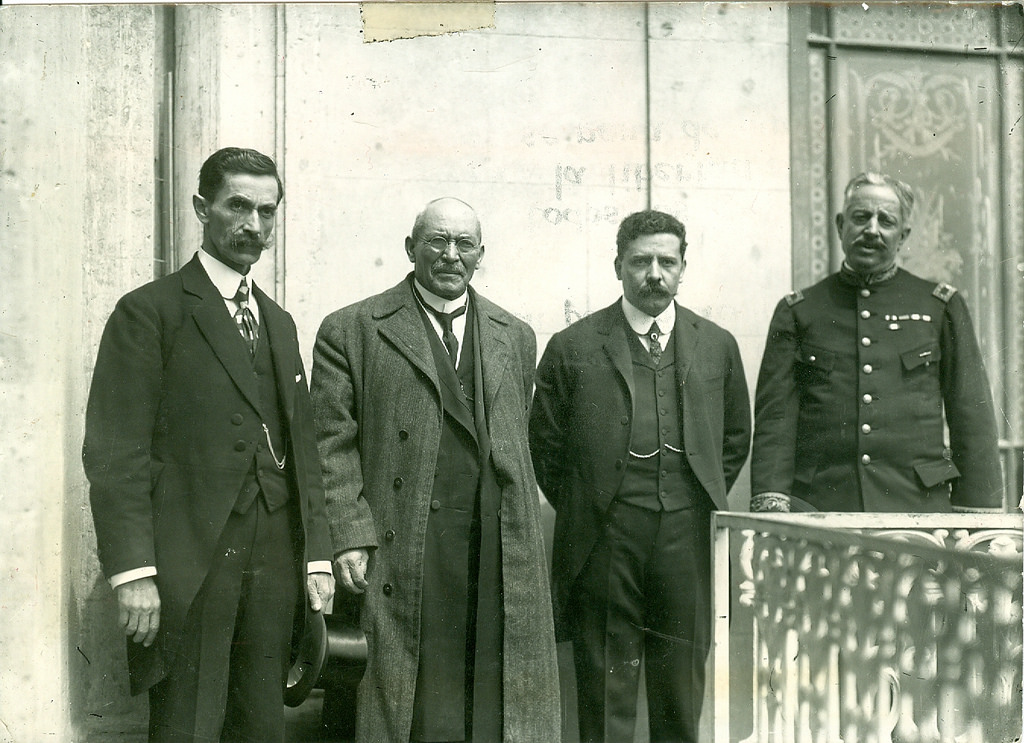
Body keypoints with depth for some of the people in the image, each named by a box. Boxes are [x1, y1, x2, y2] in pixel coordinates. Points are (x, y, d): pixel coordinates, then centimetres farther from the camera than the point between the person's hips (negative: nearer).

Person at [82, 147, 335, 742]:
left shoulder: (279, 323, 19)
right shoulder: (149, 312, -2)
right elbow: (115, 452, -9)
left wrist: (317, 554, 10)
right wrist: (133, 571, -16)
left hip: (275, 567, 6)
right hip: (188, 566, -6)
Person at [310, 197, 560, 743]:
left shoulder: (515, 338, 16)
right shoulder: (350, 331, 4)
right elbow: (332, 446, -1)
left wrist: (523, 540, 11)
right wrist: (351, 537, -11)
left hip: (503, 556, 4)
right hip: (404, 555, -3)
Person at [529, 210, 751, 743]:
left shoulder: (717, 346, 10)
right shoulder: (572, 348, 2)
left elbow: (736, 437, 19)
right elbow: (545, 446, 7)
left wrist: (703, 503, 12)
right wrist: (584, 511, 5)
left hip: (688, 540, 2)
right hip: (605, 543, -2)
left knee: (682, 692, 8)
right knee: (606, 691, 3)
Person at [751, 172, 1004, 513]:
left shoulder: (942, 307, 10)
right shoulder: (797, 312, 9)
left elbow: (974, 419, 9)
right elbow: (775, 417, 3)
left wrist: (978, 514, 2)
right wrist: (770, 500, -10)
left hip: (918, 509, 1)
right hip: (818, 508, 0)